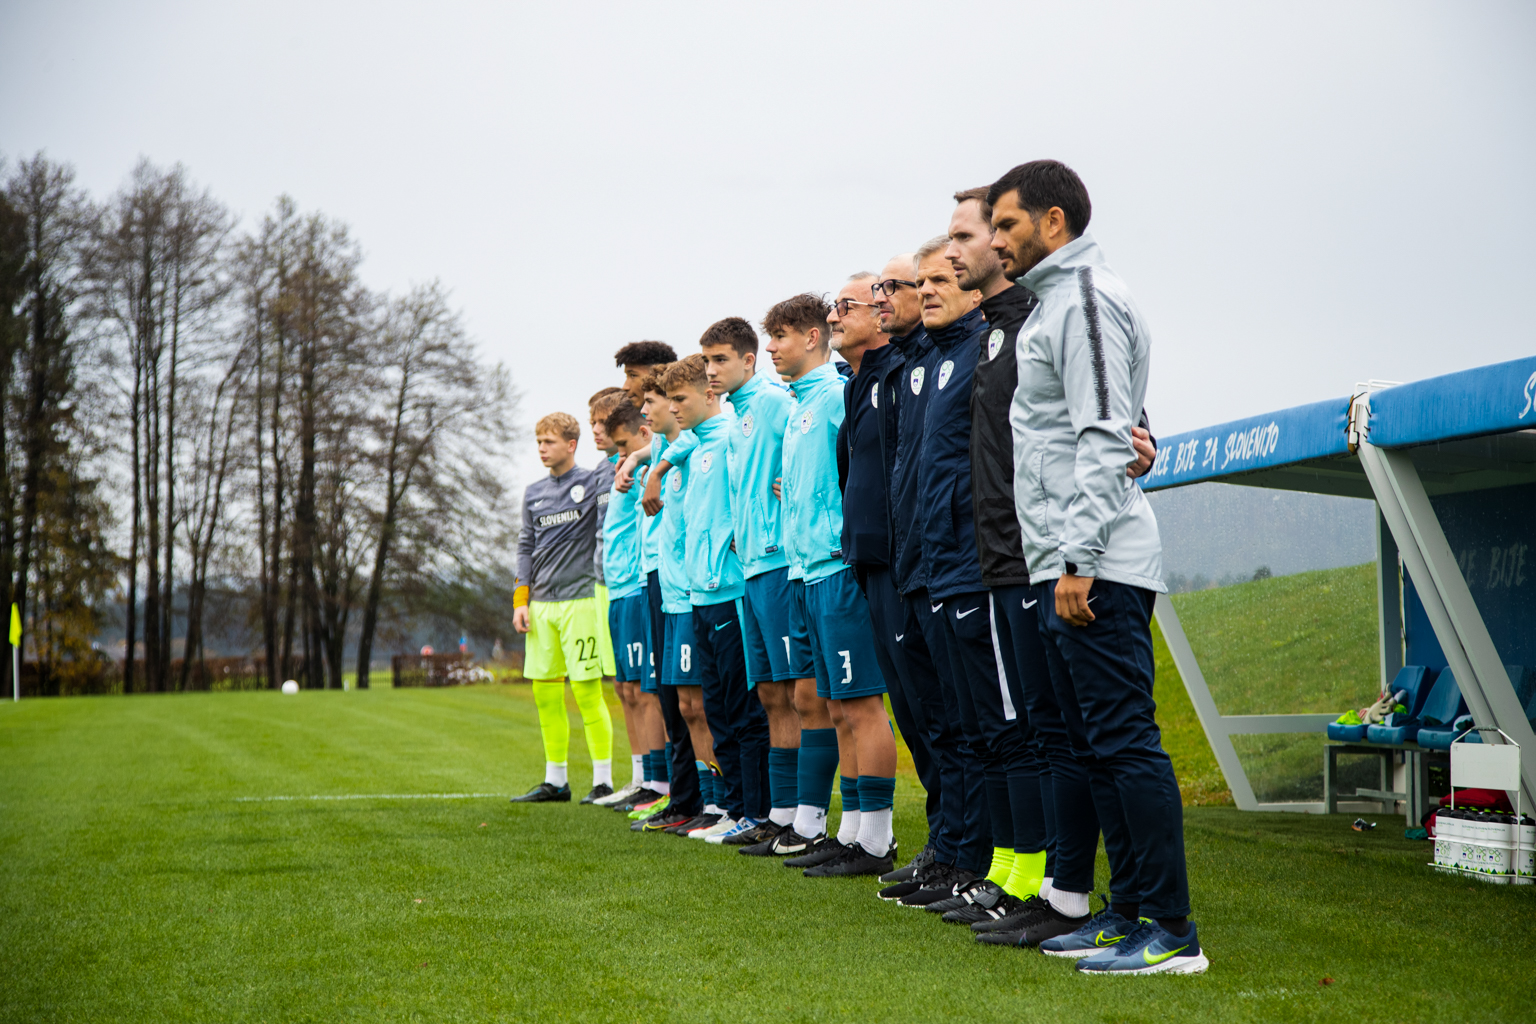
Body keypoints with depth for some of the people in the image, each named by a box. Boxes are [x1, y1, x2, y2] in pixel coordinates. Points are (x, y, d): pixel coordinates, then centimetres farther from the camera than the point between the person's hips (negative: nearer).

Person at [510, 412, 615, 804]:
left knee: (586, 690, -7)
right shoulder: (533, 493, 16)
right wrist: (520, 600, 9)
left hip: (580, 599, -6)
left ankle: (603, 779, 0)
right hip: (541, 603, 6)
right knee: (545, 692, 7)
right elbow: (526, 547, 16)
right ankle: (555, 780, 16)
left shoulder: (593, 482, 0)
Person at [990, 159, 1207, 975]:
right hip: (1062, 567, 11)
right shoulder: (1049, 303, 22)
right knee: (1096, 745, 12)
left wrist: (1079, 558, -22)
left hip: (1097, 568, -11)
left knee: (1124, 740, -10)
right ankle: (1131, 911, 19)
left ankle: (1172, 931, -7)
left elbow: (1104, 438, -18)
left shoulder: (1087, 298, -9)